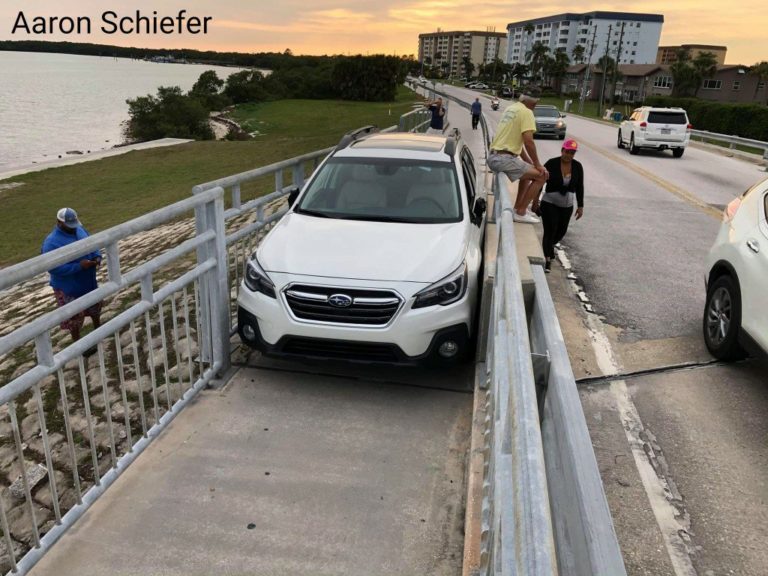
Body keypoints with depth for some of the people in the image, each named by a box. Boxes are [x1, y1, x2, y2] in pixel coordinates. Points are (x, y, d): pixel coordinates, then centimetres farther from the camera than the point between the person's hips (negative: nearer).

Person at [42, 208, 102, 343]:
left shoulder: (80, 230, -1)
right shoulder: (51, 242, -24)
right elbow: (54, 268, -28)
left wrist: (97, 257, -10)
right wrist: (79, 266, -31)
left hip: (89, 282, 7)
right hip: (69, 288, -7)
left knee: (95, 306, 26)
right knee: (74, 317, 9)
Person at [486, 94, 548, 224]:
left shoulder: (511, 108, 21)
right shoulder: (526, 112, -9)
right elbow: (528, 141, -18)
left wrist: (530, 163, 20)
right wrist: (537, 164, -6)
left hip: (493, 157, 10)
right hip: (504, 158, -10)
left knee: (527, 171, 31)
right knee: (541, 176, -4)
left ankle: (518, 207, 31)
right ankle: (521, 213, -3)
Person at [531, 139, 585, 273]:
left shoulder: (577, 166, -2)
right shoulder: (552, 163, -13)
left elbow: (579, 187, 4)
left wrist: (580, 206, 3)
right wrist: (535, 199, -6)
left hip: (567, 205, 4)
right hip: (549, 203, -4)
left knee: (561, 232, 15)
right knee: (550, 232, -10)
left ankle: (548, 246, 46)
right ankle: (547, 261, -3)